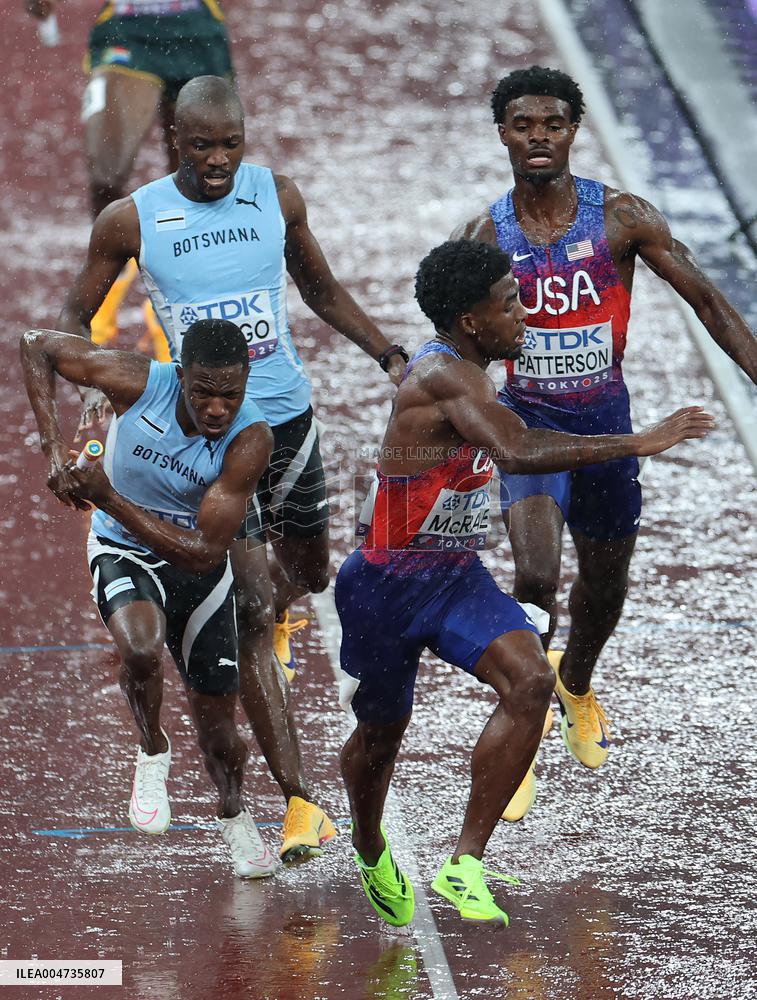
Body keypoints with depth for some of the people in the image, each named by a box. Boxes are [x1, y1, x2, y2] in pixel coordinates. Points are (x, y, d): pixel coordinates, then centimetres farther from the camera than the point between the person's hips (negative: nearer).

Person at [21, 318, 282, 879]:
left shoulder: (250, 440, -29)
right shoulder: (139, 384, -27)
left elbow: (205, 553, -29)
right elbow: (37, 346, -14)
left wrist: (107, 497, -32)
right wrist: (55, 445, -23)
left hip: (198, 566, 1)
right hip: (126, 553, -1)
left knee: (217, 721, 11)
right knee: (141, 648, -35)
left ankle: (234, 816, 43)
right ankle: (153, 753, -4)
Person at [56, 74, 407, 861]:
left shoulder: (277, 198, -1)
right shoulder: (132, 221, -9)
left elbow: (322, 291, 15)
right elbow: (74, 318, 3)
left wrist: (389, 356, 7)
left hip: (288, 419, 4)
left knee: (309, 575, 22)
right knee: (247, 615, -11)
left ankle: (276, 611, 63)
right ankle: (298, 802, -13)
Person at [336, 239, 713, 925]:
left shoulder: (462, 372, 6)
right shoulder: (446, 377, -25)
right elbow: (518, 452, -41)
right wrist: (638, 443, -41)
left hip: (457, 575, 8)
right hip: (387, 584, -7)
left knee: (530, 681, -19)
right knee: (382, 732, 13)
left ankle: (464, 864, -17)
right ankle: (372, 855, 45)